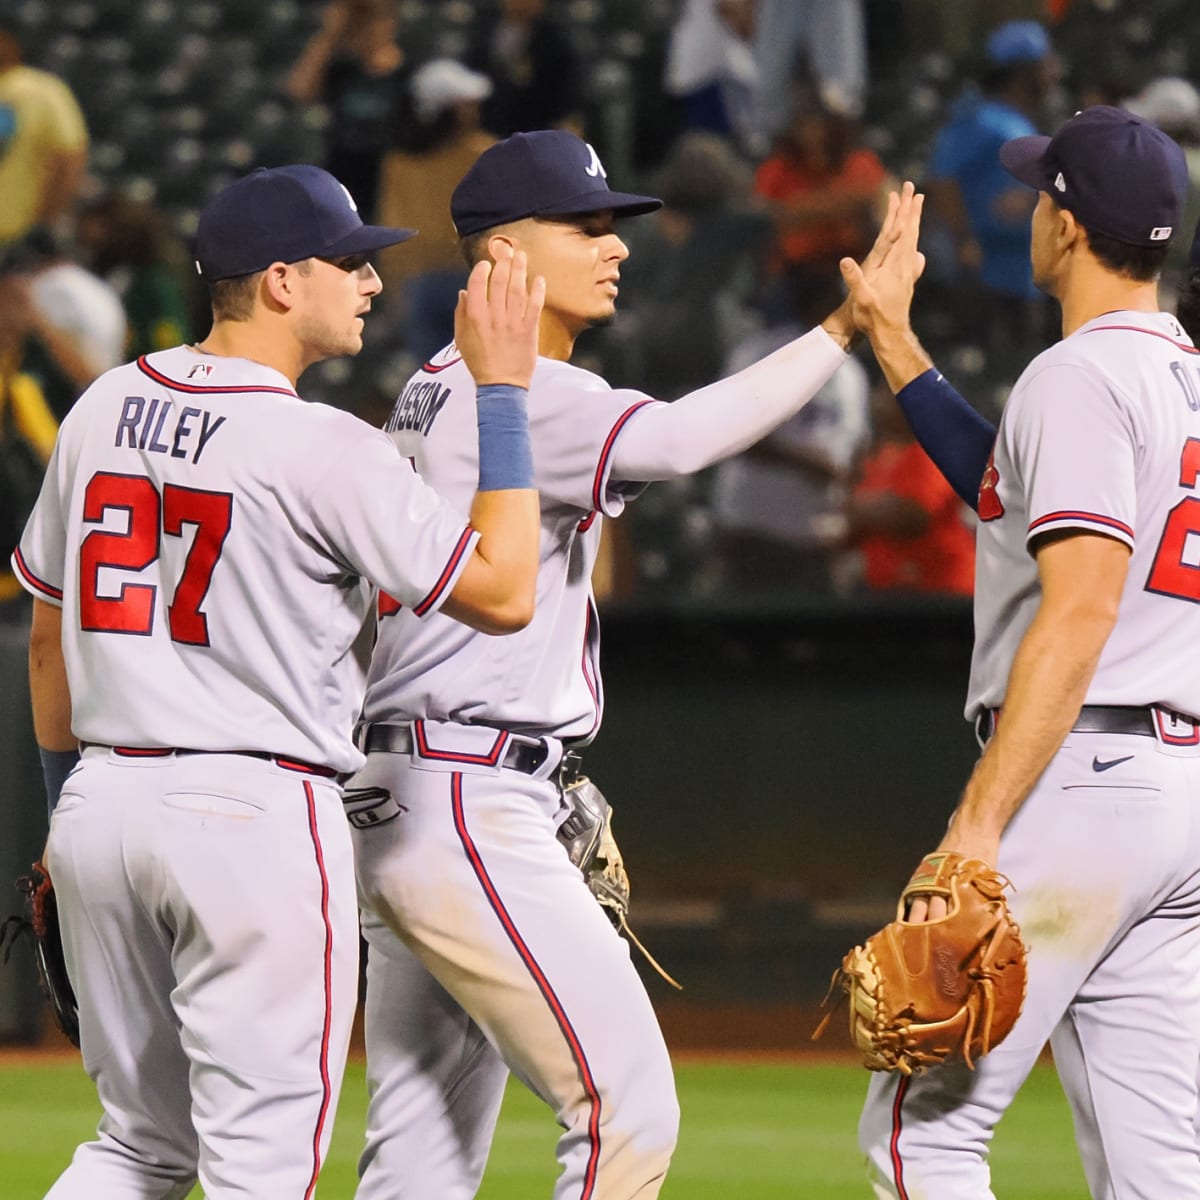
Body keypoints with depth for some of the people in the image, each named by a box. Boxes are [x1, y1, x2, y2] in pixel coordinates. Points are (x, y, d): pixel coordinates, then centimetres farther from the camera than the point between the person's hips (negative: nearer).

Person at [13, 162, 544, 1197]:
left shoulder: (103, 410, 9)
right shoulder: (324, 450, -13)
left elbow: (49, 639, 16)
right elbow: (503, 592, -9)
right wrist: (504, 392, -6)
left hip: (102, 804, 7)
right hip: (257, 810, -7)